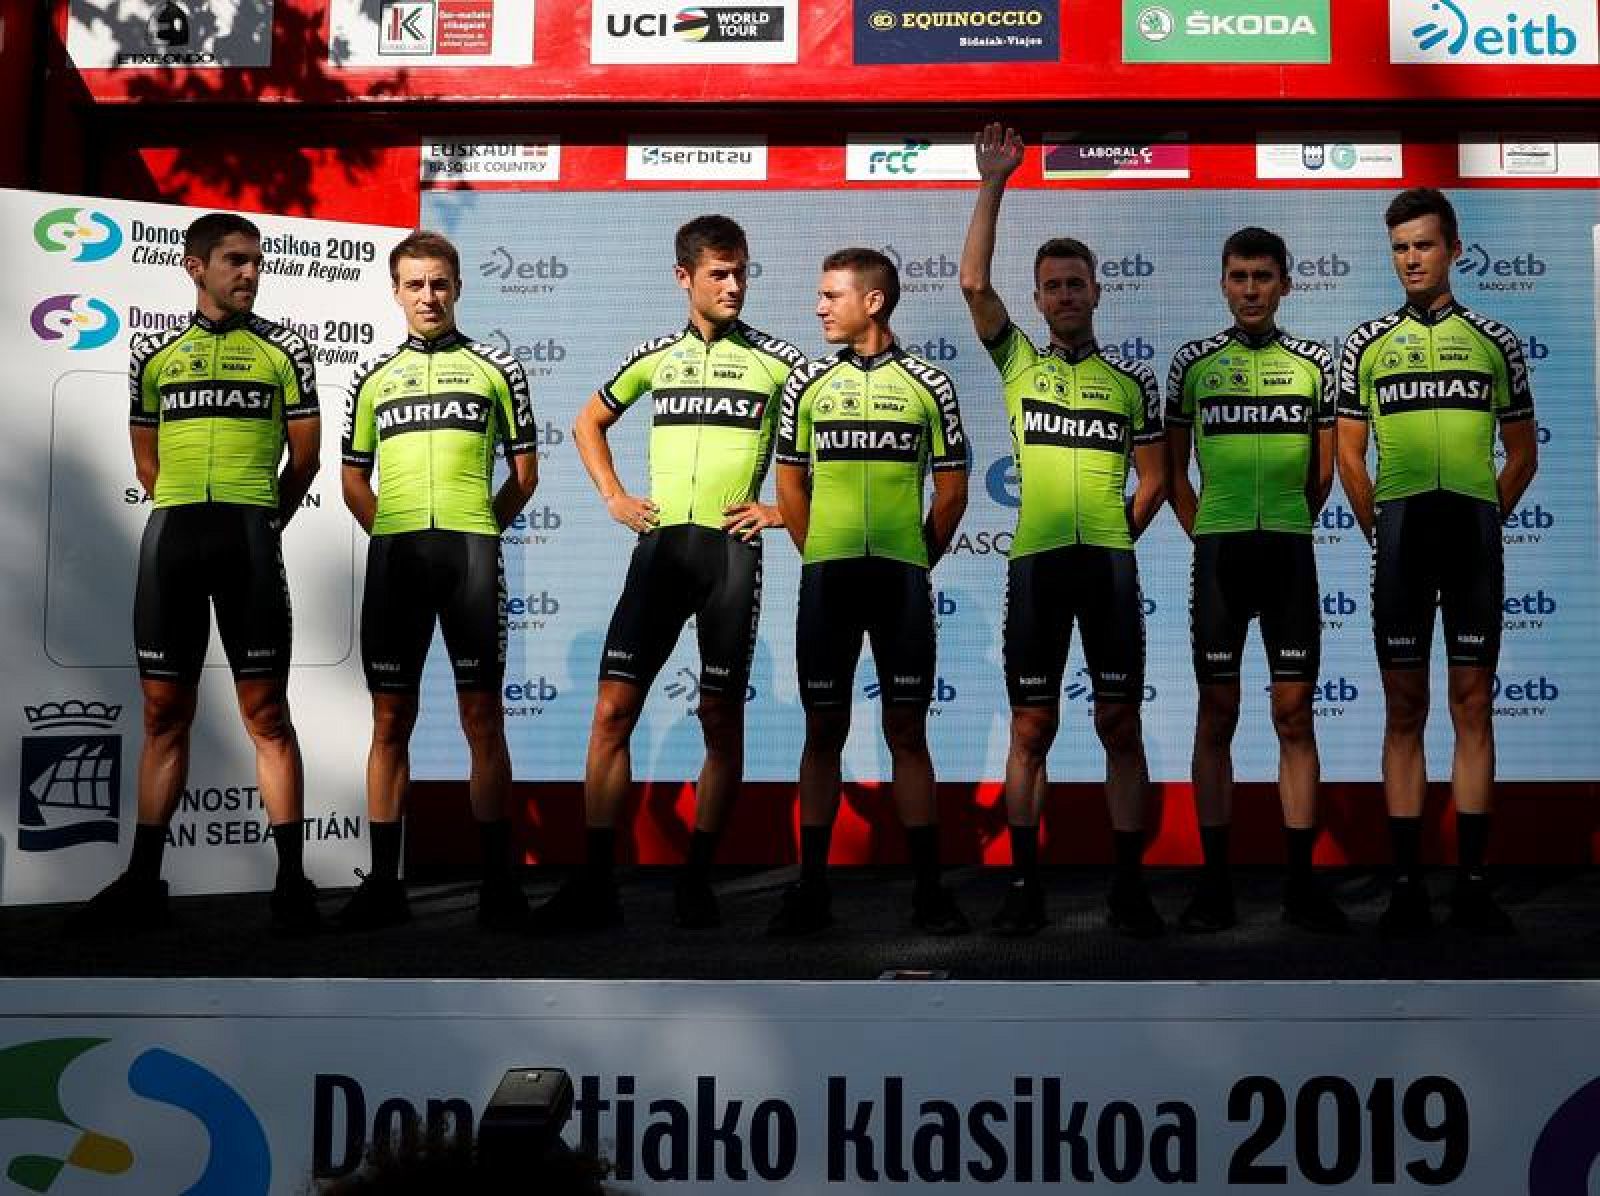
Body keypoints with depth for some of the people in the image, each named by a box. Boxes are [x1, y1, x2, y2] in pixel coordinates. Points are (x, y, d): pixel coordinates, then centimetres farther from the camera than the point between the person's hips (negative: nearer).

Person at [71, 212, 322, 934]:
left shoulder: (283, 348, 7)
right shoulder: (154, 352, 13)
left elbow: (305, 455, 9)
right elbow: (146, 459, 19)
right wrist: (185, 516, 14)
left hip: (250, 535, -2)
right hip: (170, 535, 3)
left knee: (265, 710, -4)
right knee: (164, 710, 6)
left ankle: (291, 879, -1)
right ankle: (143, 881, 12)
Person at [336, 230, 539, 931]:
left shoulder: (495, 368, 11)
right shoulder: (373, 378, 17)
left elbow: (525, 471, 13)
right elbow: (354, 479, 21)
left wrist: (479, 529, 6)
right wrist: (389, 532, 9)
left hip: (472, 551, -2)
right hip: (393, 553, 2)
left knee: (483, 717, -2)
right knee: (390, 720, 3)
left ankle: (498, 879, 5)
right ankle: (383, 883, 9)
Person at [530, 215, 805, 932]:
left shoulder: (776, 360, 3)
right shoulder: (656, 356, 12)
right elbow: (589, 424, 26)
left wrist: (785, 510, -3)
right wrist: (613, 497, 13)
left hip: (731, 549, -2)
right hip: (661, 544, 3)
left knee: (721, 718, 1)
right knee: (613, 709, -4)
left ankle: (697, 880, 11)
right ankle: (596, 884, 1)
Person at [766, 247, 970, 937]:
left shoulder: (928, 385, 3)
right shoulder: (808, 383, 8)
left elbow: (951, 492, 7)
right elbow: (791, 485, 13)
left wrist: (916, 562, 6)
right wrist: (820, 558, 10)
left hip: (902, 577, -1)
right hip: (826, 576, 2)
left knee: (907, 731, 2)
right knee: (824, 730, 4)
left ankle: (928, 890, 8)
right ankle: (812, 889, 10)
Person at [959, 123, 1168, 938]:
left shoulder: (1134, 381, 11)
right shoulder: (1017, 361, 10)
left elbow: (1153, 479, 14)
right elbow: (973, 284, -2)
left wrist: (1118, 536, 3)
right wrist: (993, 185, -4)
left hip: (1110, 562, 0)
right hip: (1035, 561, 0)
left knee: (1121, 723, 1)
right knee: (1032, 726, 2)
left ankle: (1129, 884, 8)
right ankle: (1024, 883, 9)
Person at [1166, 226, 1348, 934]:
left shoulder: (1315, 362, 8)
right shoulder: (1193, 363, 7)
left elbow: (1323, 473, 13)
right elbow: (1173, 469, 12)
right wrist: (1206, 533, 6)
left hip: (1290, 551, 1)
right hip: (1218, 552, 0)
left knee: (1295, 714, 0)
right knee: (1217, 714, 1)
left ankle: (1301, 882, 6)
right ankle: (1215, 881, 6)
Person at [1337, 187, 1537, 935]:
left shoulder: (1496, 341, 9)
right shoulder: (1366, 342, 8)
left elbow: (1522, 456, 13)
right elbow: (1350, 457, 9)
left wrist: (1484, 520, 6)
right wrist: (1380, 533, 5)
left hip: (1475, 532, 0)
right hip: (1401, 534, 0)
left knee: (1473, 705, 2)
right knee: (1404, 709, 2)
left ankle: (1472, 884, 7)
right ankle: (1407, 885, 6)